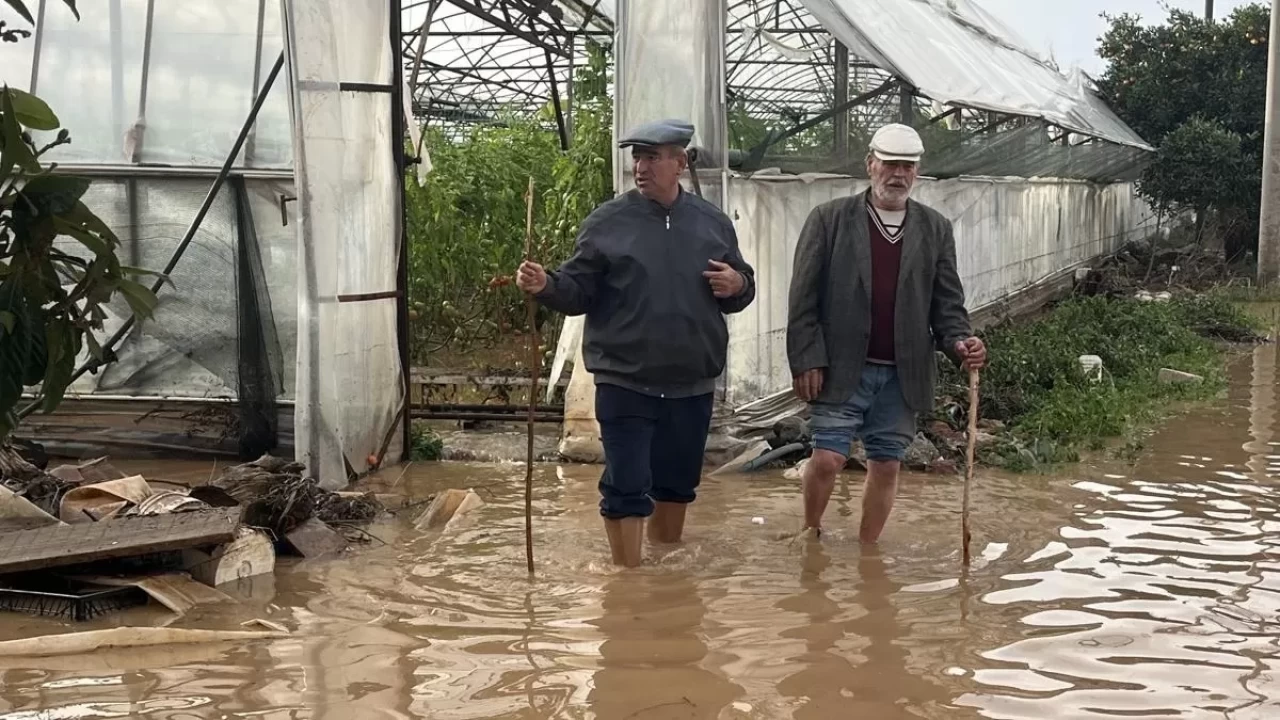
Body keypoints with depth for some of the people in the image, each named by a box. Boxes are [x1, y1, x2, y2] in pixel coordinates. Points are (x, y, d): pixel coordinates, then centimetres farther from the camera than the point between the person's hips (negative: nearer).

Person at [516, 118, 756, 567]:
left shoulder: (712, 222, 5)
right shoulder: (607, 222, -4)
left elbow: (741, 289, 16)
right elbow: (579, 292, -3)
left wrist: (738, 285, -7)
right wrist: (546, 286, -24)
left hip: (692, 385, 4)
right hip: (624, 384, -4)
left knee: (677, 483, 18)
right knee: (626, 486, -5)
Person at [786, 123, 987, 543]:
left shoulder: (935, 229, 10)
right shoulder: (829, 220, 1)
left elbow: (947, 303, 8)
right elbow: (803, 299, -2)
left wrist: (960, 343, -11)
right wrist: (807, 361, -10)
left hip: (903, 375, 3)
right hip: (840, 370, -3)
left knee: (886, 466, 7)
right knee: (827, 458, -6)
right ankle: (810, 533, 19)